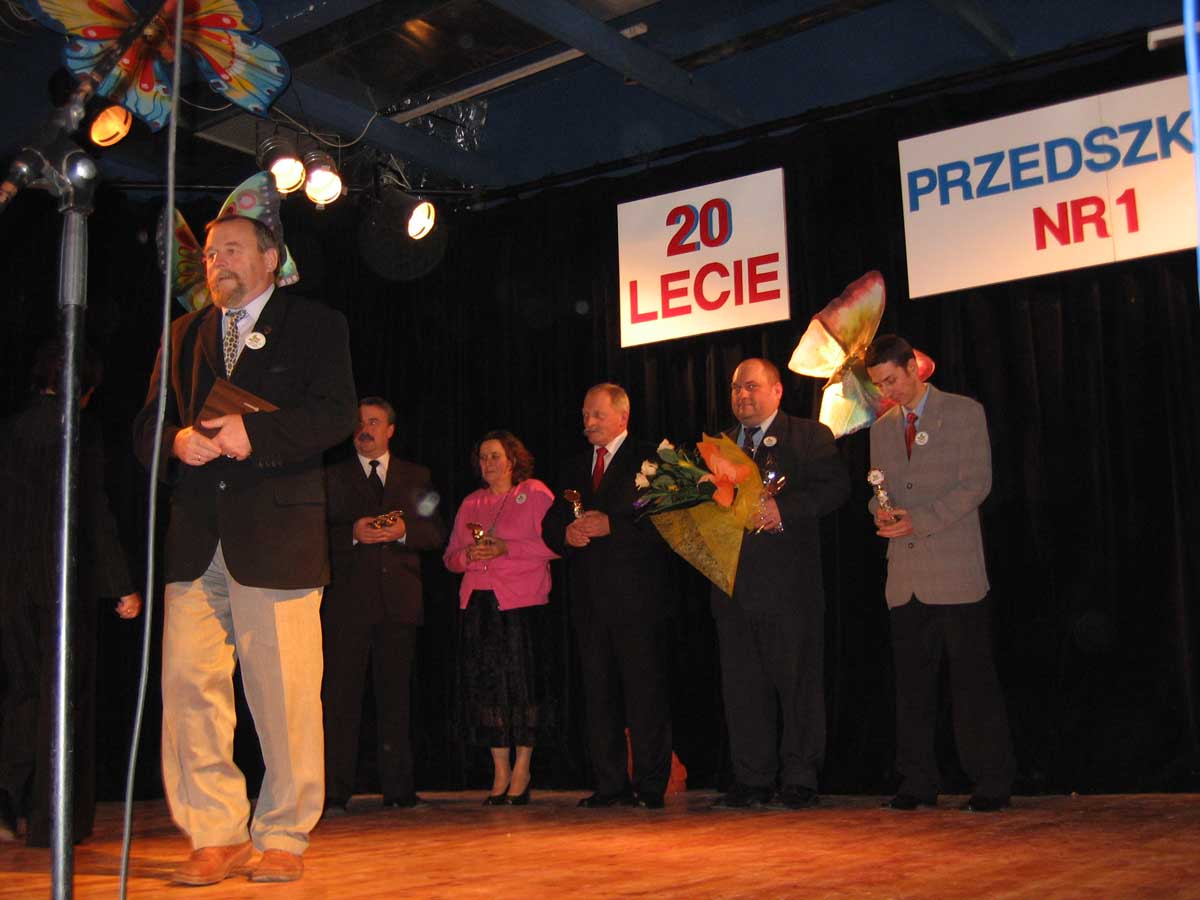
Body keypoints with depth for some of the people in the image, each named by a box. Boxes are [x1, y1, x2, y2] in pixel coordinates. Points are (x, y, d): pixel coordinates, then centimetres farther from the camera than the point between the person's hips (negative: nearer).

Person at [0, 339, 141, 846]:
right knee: (63, 695, 4)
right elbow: (94, 512, -12)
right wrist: (123, 586, -10)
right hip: (64, 578, -5)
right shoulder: (79, 429, -8)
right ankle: (52, 820, 9)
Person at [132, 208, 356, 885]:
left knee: (286, 695, -3)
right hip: (196, 539, 4)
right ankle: (217, 835, 9)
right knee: (188, 682, -2)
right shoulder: (184, 336, 23)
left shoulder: (316, 326, 9)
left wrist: (254, 433, -18)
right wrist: (177, 440, -7)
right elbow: (146, 426, 17)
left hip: (276, 535, -4)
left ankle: (284, 837, 10)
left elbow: (336, 413, -5)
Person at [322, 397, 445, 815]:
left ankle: (398, 788, 8)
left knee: (396, 695, 4)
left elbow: (436, 533, 9)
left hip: (399, 599, 1)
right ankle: (334, 792, -2)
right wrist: (353, 533, -13)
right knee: (340, 694, -5)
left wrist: (403, 531, -10)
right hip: (348, 599, -1)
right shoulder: (333, 477, 12)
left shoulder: (416, 477, 16)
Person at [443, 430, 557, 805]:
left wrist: (506, 547, -14)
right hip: (477, 604, 5)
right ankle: (501, 773, 10)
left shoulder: (536, 494, 4)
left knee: (522, 684, -5)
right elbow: (450, 557, 18)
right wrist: (468, 555, -5)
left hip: (521, 602, -5)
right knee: (485, 685, 2)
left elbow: (552, 544, -7)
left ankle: (522, 771, 5)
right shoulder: (471, 503, 19)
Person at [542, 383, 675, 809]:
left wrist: (611, 526, -17)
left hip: (637, 595, -6)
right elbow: (551, 523, 18)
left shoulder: (650, 460, 1)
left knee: (646, 690, -3)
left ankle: (650, 785, 2)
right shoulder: (574, 468, 20)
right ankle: (609, 785, 13)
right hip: (589, 595, 6)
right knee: (598, 692, 7)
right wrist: (567, 534, -5)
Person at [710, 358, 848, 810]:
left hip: (790, 585, -5)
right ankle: (752, 781, 15)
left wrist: (783, 509, -20)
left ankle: (799, 782, 9)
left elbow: (836, 486, -10)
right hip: (734, 584, 5)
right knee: (742, 686, 7)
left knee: (798, 683, 1)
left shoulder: (810, 436, 3)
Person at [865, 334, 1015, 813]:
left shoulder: (965, 413, 2)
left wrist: (918, 520, -15)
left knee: (973, 681, -2)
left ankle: (992, 784, 6)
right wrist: (884, 512, -6)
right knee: (912, 683, 5)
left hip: (956, 572, -5)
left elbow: (976, 484, -7)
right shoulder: (882, 428, 17)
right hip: (906, 576, 5)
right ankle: (917, 784, 12)